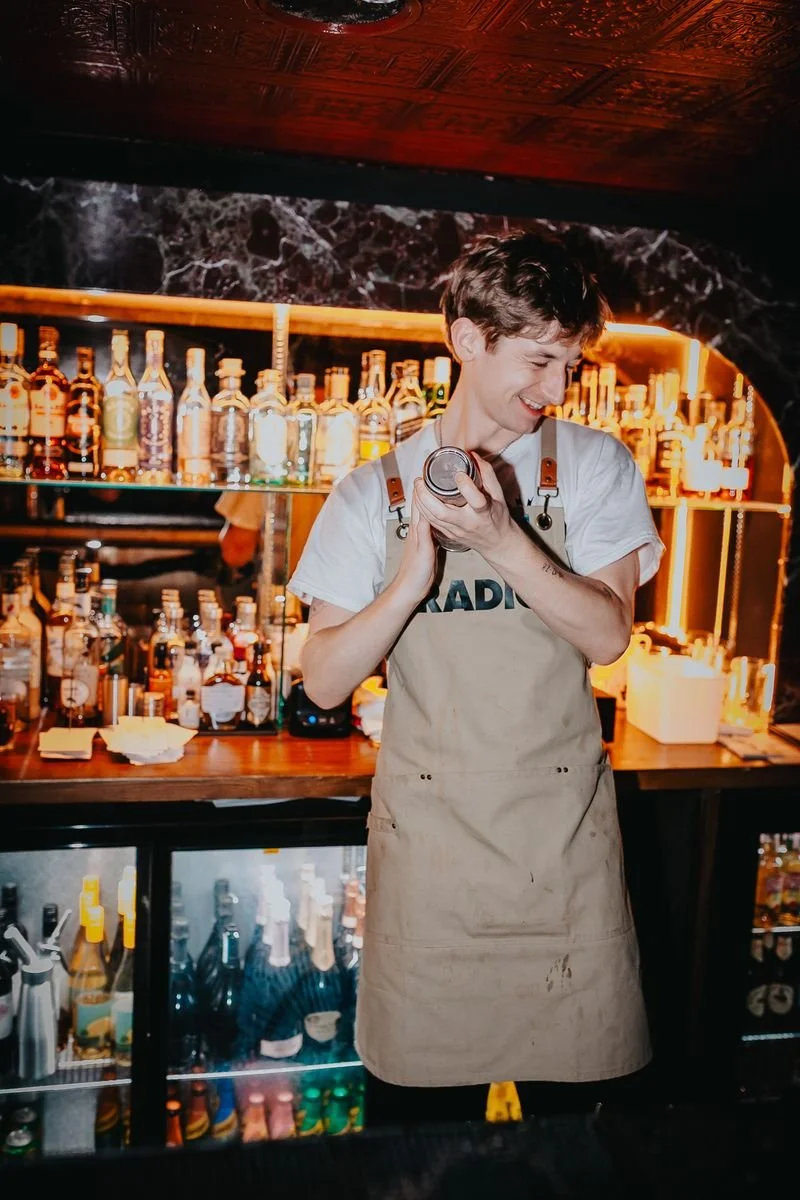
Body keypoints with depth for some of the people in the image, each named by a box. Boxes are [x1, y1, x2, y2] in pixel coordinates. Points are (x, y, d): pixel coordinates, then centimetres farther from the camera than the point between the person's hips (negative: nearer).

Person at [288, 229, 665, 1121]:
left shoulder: (595, 467, 4)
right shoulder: (376, 493, 2)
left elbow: (608, 633, -8)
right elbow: (324, 682, -3)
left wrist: (503, 541, -22)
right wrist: (411, 577, -19)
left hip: (564, 825, 1)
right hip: (428, 829, 0)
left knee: (573, 1087, 11)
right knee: (429, 1095, 10)